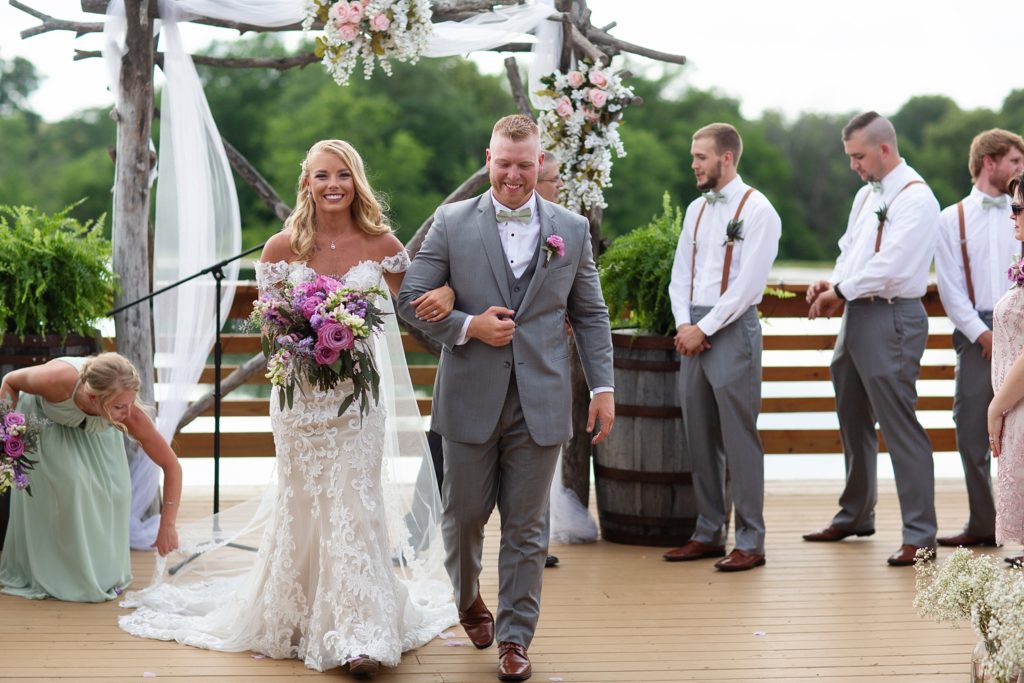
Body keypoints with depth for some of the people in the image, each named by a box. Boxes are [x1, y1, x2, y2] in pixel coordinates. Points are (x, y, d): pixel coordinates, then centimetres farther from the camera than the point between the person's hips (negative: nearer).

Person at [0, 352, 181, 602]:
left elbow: (171, 465, -28)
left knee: (110, 487, -10)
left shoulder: (132, 415, -39)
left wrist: (167, 525, -27)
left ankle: (103, 574, 13)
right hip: (44, 416, -2)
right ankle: (60, 576, 3)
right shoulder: (57, 380, -44)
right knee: (69, 481, -16)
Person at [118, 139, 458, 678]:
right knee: (303, 506, 9)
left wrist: (445, 293, -14)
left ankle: (360, 634, 3)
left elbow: (414, 302, 8)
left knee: (356, 506, -1)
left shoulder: (380, 244, -3)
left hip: (358, 394, 0)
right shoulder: (283, 247, -4)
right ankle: (295, 618, 24)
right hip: (300, 394, 0)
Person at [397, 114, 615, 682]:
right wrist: (468, 327, -14)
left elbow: (589, 315, 10)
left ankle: (515, 637, 18)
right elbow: (411, 299, 0)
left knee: (526, 528, 5)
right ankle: (468, 598, 39)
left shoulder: (572, 230, 5)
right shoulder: (451, 223, 1)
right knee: (464, 515, 10)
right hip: (470, 400, 0)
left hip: (540, 404, 1)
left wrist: (603, 386, 3)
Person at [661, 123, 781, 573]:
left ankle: (750, 542, 0)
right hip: (692, 332, 7)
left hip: (731, 329, -7)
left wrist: (705, 329, -12)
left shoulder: (756, 210, -6)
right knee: (699, 437, 9)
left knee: (739, 438, -5)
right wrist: (683, 325, 0)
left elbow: (747, 284, -13)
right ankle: (709, 532, 18)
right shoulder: (696, 210, 16)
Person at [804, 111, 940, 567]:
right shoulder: (867, 194, 16)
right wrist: (832, 283, 2)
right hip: (857, 314, 10)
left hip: (891, 319, -10)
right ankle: (855, 516, 33)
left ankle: (920, 535, -5)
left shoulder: (915, 198, -13)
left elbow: (890, 265, -20)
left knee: (899, 426, -9)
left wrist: (840, 291, -11)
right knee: (853, 422, 18)